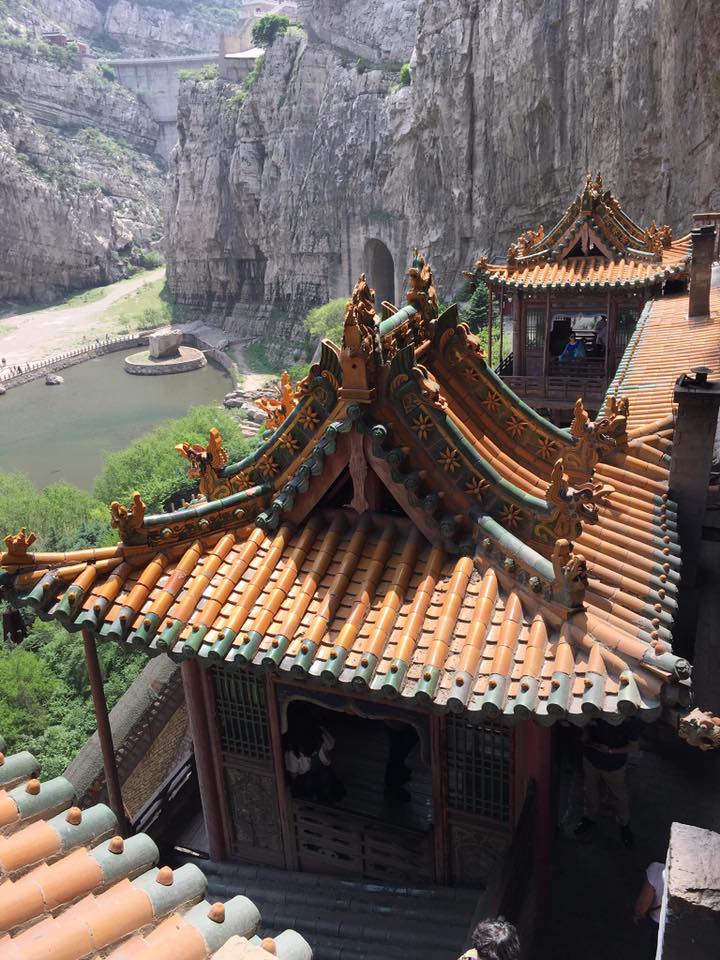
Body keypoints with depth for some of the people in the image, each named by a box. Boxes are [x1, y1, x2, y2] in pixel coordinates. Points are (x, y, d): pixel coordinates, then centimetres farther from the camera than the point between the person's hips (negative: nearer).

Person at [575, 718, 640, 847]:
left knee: (620, 796, 20)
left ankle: (624, 824, 49)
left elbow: (634, 747, -16)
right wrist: (585, 736, -15)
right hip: (591, 759, 3)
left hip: (614, 766, -3)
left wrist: (610, 751, -24)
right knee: (591, 791, 25)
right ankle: (590, 818, 52)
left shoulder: (629, 721, -29)